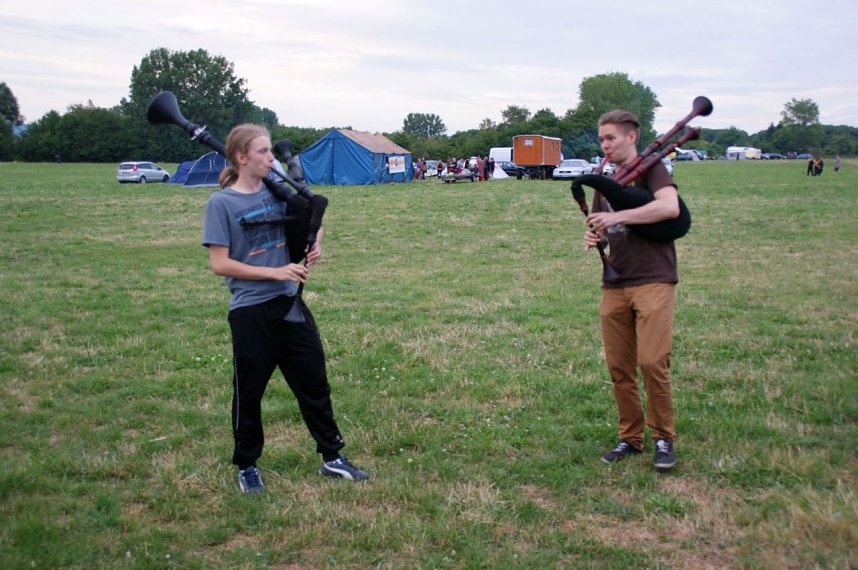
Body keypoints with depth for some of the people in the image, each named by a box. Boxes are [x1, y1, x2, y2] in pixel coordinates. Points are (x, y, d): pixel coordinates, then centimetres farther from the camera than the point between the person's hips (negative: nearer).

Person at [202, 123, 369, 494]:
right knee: (249, 393, 8)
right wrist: (275, 273, -18)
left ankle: (331, 457, 22)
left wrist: (314, 243, 0)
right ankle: (247, 466, 26)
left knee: (314, 382, 10)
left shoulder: (278, 192, 5)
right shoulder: (221, 203, -9)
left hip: (290, 303, 5)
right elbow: (220, 264, -14)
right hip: (251, 310, -5)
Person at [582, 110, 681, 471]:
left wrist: (616, 217, -22)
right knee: (619, 367, 5)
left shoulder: (650, 169, -1)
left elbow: (670, 207, -20)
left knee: (652, 362, -13)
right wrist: (592, 238, -2)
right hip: (615, 285, 6)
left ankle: (663, 438, 4)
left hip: (653, 281, -6)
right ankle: (630, 438, 18)